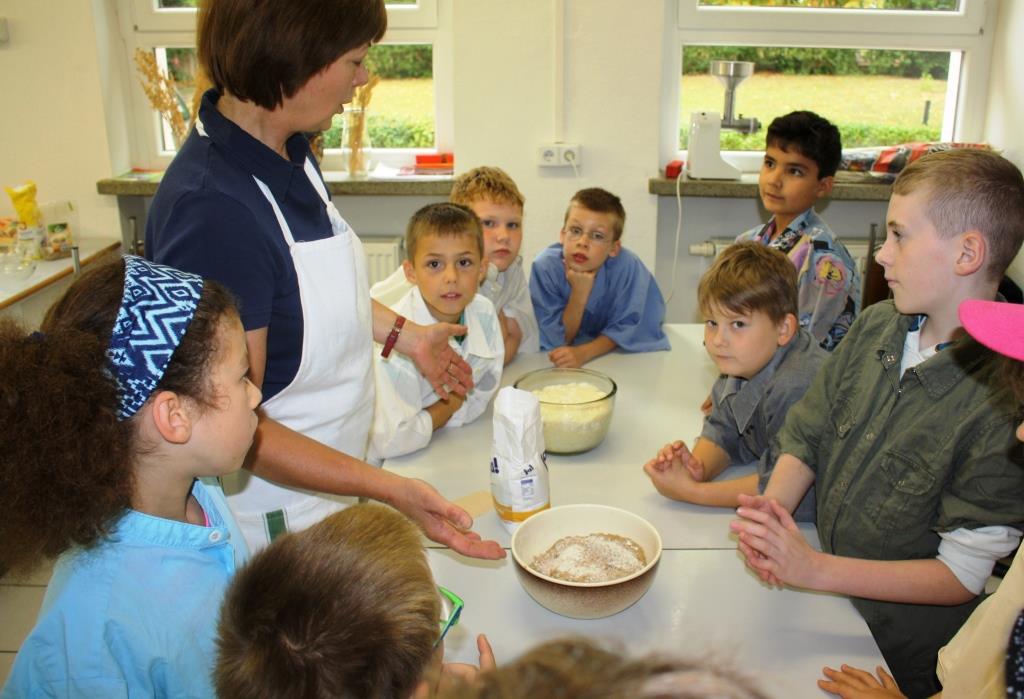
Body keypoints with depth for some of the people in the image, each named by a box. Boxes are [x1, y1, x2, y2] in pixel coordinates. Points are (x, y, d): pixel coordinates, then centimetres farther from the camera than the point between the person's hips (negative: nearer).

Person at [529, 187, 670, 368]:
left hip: (612, 356, 0)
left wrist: (584, 353, -31)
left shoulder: (628, 267, -22)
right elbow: (558, 339, -17)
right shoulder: (545, 266, -22)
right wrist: (579, 293, -31)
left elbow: (625, 328, -14)